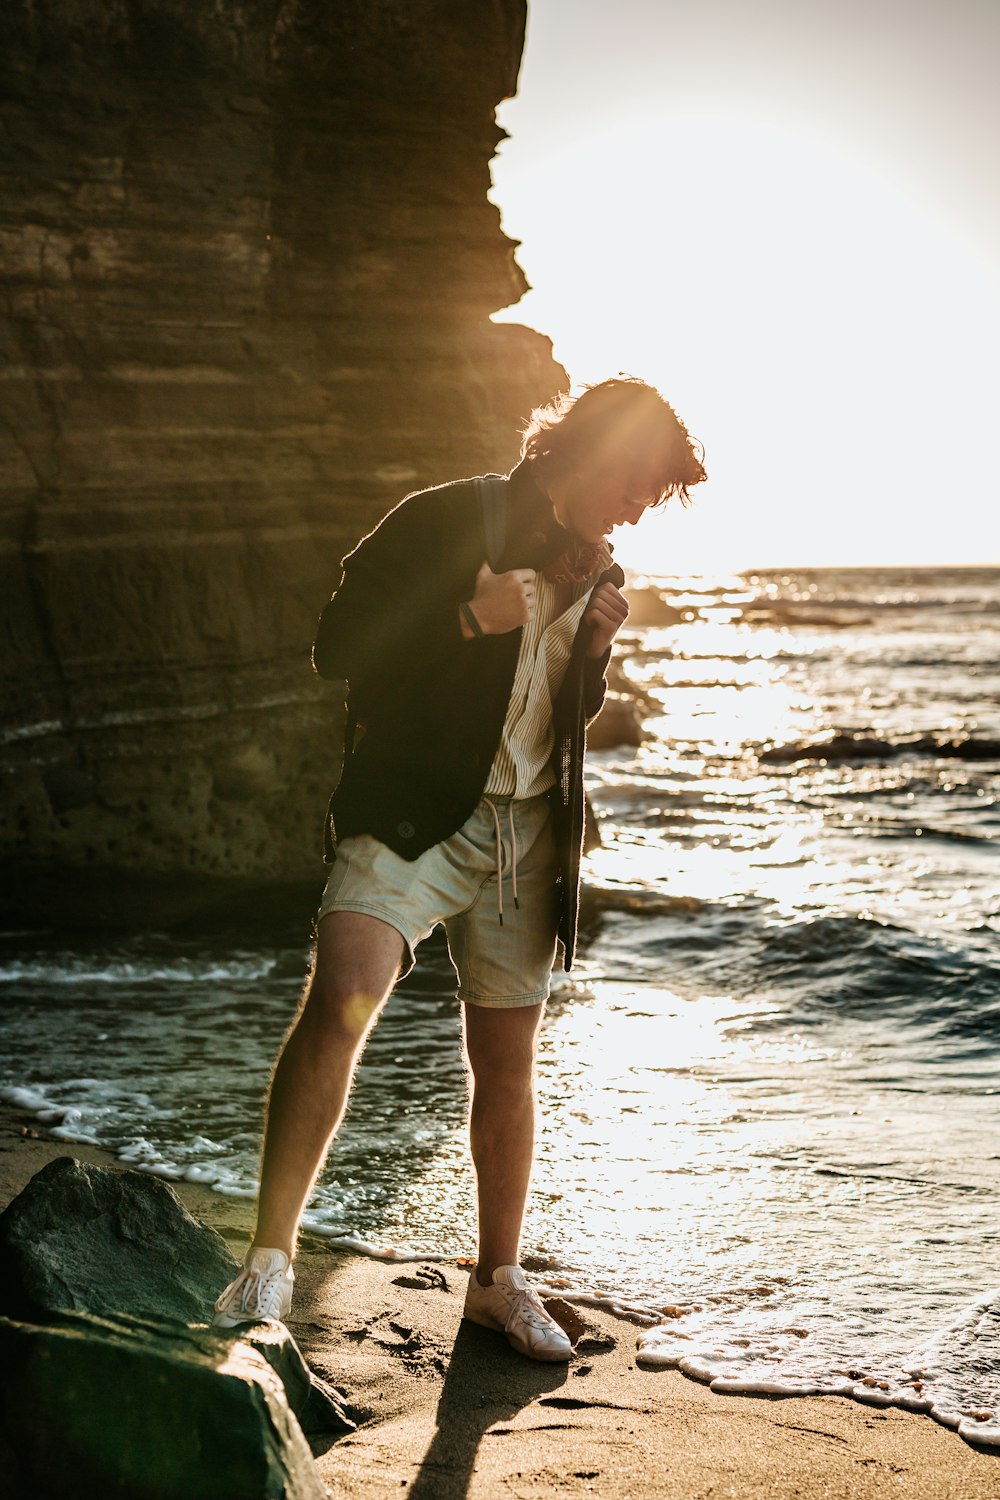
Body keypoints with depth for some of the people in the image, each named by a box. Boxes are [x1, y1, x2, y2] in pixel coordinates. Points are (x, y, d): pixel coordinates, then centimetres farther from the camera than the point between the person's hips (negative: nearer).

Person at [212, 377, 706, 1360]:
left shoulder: (592, 569, 14)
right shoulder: (450, 521, -6)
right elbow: (337, 645, -10)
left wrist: (597, 645, 2)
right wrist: (471, 618, -19)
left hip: (526, 835, 6)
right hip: (410, 818, -6)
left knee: (507, 1064, 12)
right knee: (341, 997, -28)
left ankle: (497, 1281, 29)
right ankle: (269, 1260, -18)